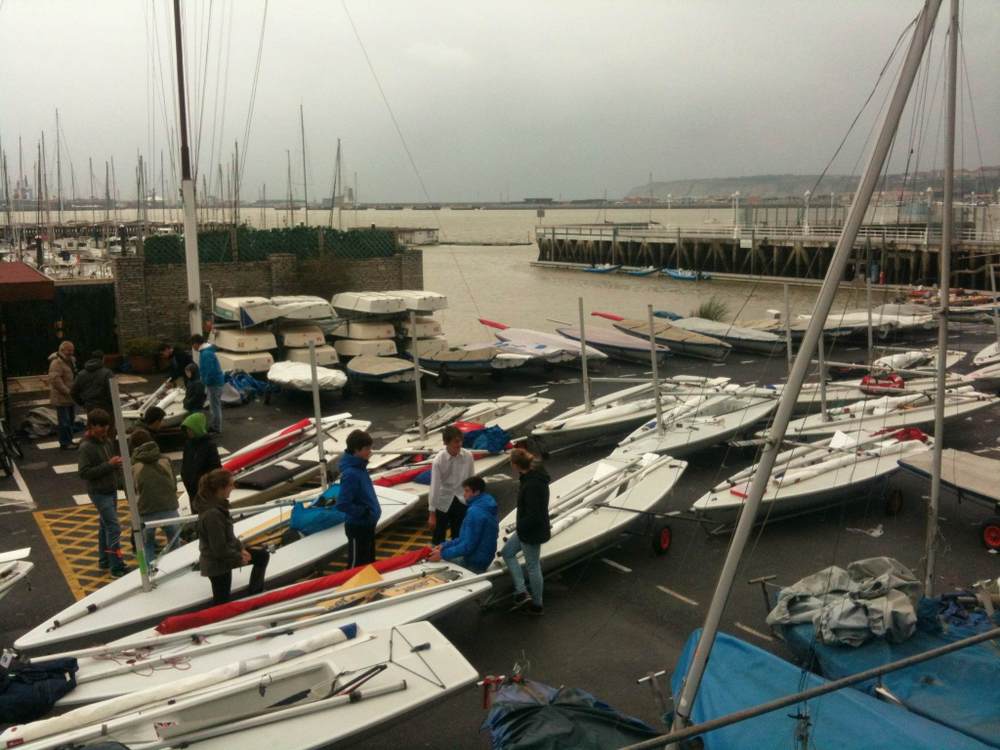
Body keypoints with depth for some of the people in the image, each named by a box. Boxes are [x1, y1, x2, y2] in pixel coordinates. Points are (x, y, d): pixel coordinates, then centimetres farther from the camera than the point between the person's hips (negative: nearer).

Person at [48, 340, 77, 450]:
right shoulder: (57, 362, -18)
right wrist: (67, 391, -23)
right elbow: (55, 379, -26)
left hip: (71, 397, 9)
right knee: (64, 421, -5)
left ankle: (69, 441, 25)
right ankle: (64, 443, 2)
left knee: (71, 419, 16)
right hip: (61, 397, -9)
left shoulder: (71, 360, 12)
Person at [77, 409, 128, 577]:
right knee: (114, 527, -10)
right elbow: (84, 473, -21)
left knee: (105, 525, 17)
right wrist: (108, 465, -25)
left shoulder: (106, 441, 6)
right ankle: (116, 567, -7)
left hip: (111, 490, 8)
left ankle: (104, 560, 30)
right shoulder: (86, 447, -17)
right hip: (99, 492, -8)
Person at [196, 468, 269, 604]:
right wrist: (239, 558, -13)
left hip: (225, 553, 9)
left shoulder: (218, 504, -4)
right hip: (217, 564, -9)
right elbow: (219, 549, -28)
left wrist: (241, 548, 2)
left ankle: (254, 595, 30)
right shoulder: (212, 514, -33)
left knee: (262, 556, 18)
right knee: (222, 602, 5)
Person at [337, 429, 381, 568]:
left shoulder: (359, 467, 2)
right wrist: (364, 512, -21)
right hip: (358, 526, -9)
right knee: (357, 565, 6)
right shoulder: (351, 474, -26)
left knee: (369, 562, 22)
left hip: (367, 524, 9)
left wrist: (372, 510, 9)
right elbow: (342, 504, -28)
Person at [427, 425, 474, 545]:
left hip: (461, 502, 3)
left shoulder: (467, 456, -11)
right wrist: (432, 513, -14)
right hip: (443, 503, -3)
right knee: (438, 539, 8)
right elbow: (434, 486, -17)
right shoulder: (438, 460, -20)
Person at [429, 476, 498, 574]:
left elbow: (468, 546, -23)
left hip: (474, 564, -10)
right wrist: (444, 546, 9)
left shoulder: (475, 512, -24)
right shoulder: (484, 506, 8)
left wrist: (443, 554, -16)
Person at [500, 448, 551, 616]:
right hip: (533, 527, 10)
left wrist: (519, 527, -13)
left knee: (532, 566, 8)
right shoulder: (536, 475, -1)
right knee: (507, 552, 20)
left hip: (532, 532, -10)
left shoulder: (532, 485, -31)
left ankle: (537, 605, 27)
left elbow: (534, 516, -28)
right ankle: (521, 592, 19)